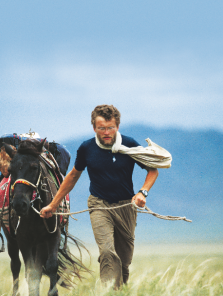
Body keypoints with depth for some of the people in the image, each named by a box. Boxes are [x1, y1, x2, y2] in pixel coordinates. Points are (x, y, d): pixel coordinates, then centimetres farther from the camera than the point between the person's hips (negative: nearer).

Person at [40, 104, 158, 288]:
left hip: (126, 205, 1)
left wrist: (143, 192, -16)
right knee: (107, 252, -23)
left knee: (125, 258, 8)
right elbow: (74, 176, 13)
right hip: (99, 205, -1)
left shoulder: (129, 145, -7)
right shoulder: (86, 149, -4)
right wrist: (53, 205, 15)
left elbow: (153, 170, 3)